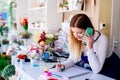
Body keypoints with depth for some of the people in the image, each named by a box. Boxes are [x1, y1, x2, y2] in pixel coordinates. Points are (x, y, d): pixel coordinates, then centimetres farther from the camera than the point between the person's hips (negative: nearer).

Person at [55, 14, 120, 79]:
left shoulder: (102, 39, -29)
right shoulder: (75, 38, -17)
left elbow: (96, 70, -29)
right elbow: (73, 59, -3)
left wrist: (90, 48, -38)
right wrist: (64, 65, -22)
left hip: (108, 69, -3)